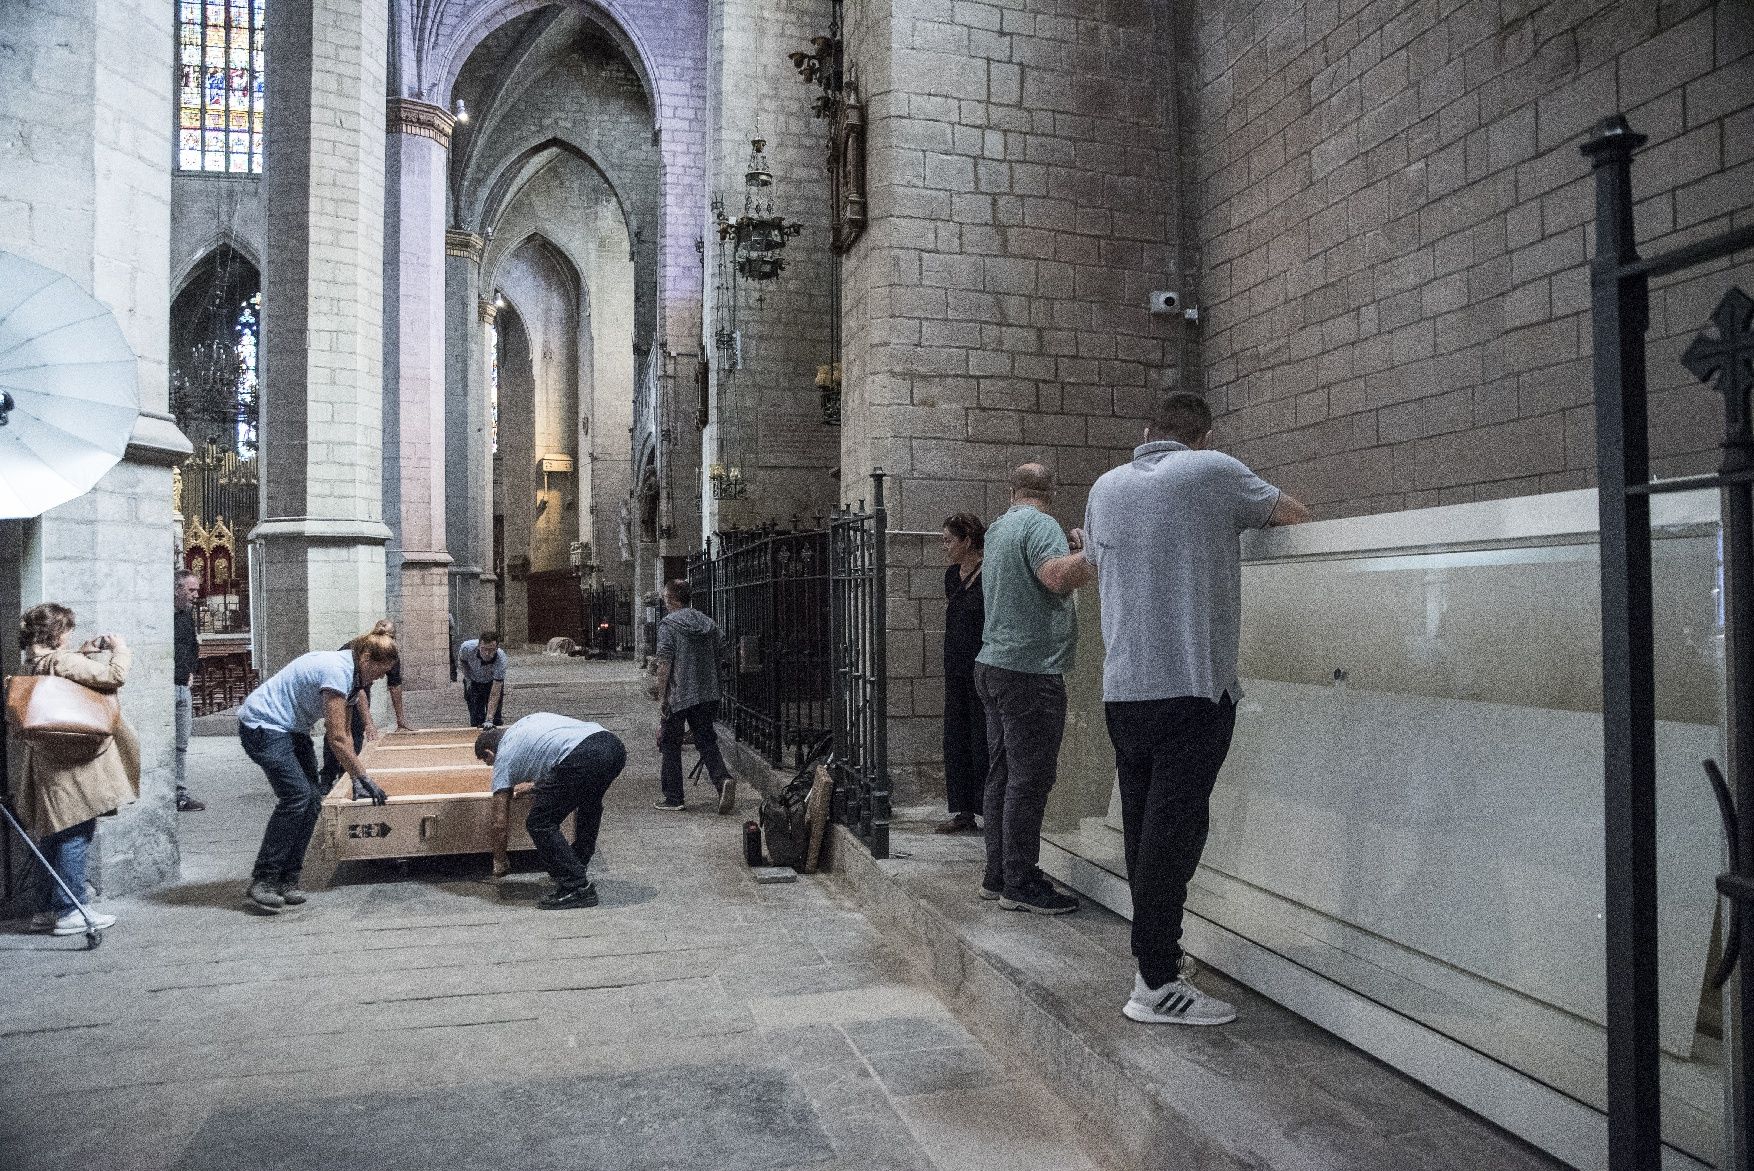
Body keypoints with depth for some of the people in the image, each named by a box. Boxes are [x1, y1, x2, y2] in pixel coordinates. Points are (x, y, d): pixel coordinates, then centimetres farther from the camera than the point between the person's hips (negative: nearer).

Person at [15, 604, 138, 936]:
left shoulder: (34, 663, 10)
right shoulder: (61, 661, -18)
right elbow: (114, 676, -22)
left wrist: (83, 653, 15)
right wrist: (120, 649, -6)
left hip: (48, 764, 9)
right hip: (73, 763, -9)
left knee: (56, 834, 16)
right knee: (76, 834, -3)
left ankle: (50, 908, 24)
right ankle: (69, 911, 1)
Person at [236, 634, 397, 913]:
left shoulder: (347, 670, 8)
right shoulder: (337, 671, -23)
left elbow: (341, 733, 16)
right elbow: (336, 739, -22)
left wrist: (355, 778, 14)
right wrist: (363, 778, -15)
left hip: (290, 728, 10)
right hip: (262, 725, -10)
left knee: (312, 799, 0)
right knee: (297, 795, -20)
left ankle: (287, 880, 5)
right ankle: (261, 882, -14)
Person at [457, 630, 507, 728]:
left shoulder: (501, 659, -37)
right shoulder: (467, 647, -32)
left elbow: (495, 693, -36)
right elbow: (461, 661, -3)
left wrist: (489, 720, -40)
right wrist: (468, 678, -12)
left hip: (493, 683, -1)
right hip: (473, 683, 1)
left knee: (496, 719, -7)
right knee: (476, 720, -7)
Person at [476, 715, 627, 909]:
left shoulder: (504, 757, 19)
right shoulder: (530, 720, 36)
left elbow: (499, 823, 21)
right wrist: (536, 785, 44)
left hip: (583, 758, -8)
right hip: (614, 746, 8)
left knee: (539, 823, 7)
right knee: (589, 802, 35)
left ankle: (577, 887, 4)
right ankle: (578, 869, 40)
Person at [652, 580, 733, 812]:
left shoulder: (668, 625, -9)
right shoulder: (709, 624, 9)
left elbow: (664, 664, -14)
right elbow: (716, 660, 15)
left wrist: (661, 698, -10)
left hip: (677, 696, -5)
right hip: (707, 695, 5)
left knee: (670, 744, 9)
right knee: (706, 741, 10)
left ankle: (673, 798, 13)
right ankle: (723, 778, -14)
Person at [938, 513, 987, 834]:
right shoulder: (952, 576, 12)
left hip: (983, 664, -8)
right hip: (956, 665, 8)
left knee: (983, 738, -4)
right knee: (955, 736, 9)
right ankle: (962, 811, 17)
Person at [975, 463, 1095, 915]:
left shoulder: (998, 529, 18)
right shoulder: (1040, 524, -10)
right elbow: (1060, 577, -28)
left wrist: (1074, 550, 28)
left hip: (994, 665, 10)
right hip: (1029, 670, -9)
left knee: (1003, 775, 13)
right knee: (1030, 780, -5)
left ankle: (998, 875, 20)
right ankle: (1020, 883, 0)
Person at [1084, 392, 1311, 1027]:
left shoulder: (1107, 486, 12)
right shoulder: (1212, 472, -2)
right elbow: (1295, 514, 12)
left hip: (1122, 686, 6)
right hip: (1193, 685, -6)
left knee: (1143, 825, 13)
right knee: (1175, 827, -3)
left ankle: (1154, 954, 24)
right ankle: (1156, 984, 1)